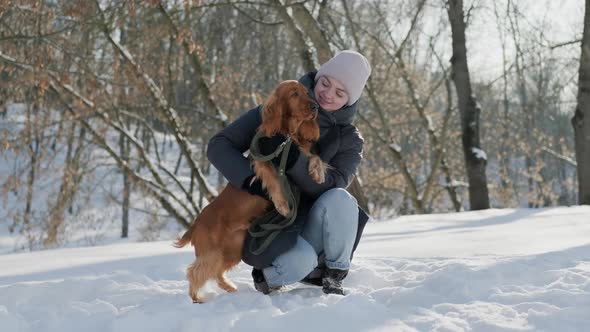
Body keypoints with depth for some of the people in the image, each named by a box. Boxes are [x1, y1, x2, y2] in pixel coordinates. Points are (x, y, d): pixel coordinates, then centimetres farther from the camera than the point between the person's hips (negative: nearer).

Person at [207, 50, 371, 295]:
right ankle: (267, 275, 1)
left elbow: (331, 186, -18)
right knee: (301, 261, -34)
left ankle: (333, 276, -8)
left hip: (308, 225, 2)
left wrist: (295, 159, -35)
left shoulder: (349, 140, 0)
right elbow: (219, 146, -7)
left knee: (340, 200, -29)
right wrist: (249, 179, -25)